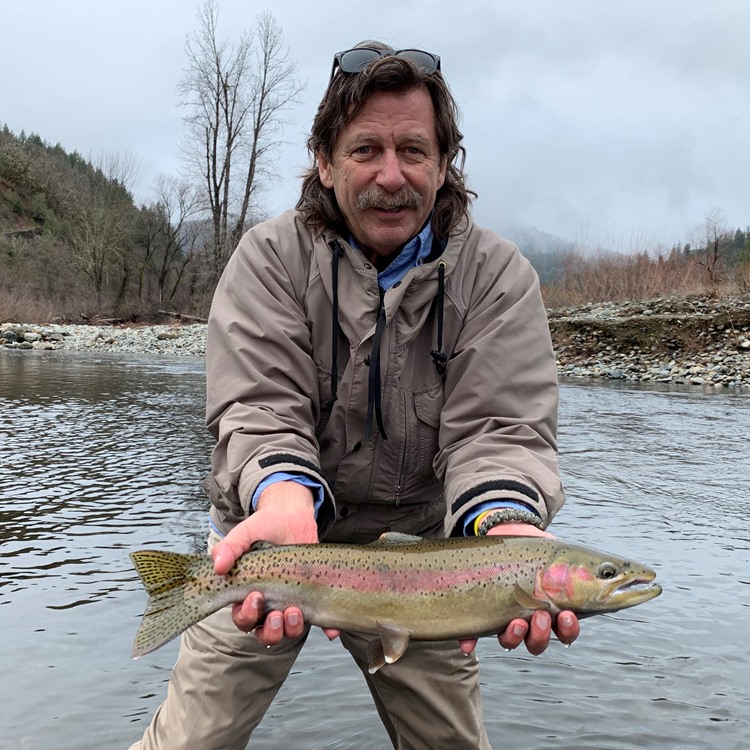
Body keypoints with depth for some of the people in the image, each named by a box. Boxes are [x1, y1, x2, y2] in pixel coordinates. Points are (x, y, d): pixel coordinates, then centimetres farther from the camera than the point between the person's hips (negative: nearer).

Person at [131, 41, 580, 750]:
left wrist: (504, 523, -41)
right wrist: (285, 494, -42)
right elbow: (262, 406, -20)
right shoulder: (271, 256, -9)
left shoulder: (497, 274, -9)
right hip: (276, 531, 0)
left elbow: (499, 427, -19)